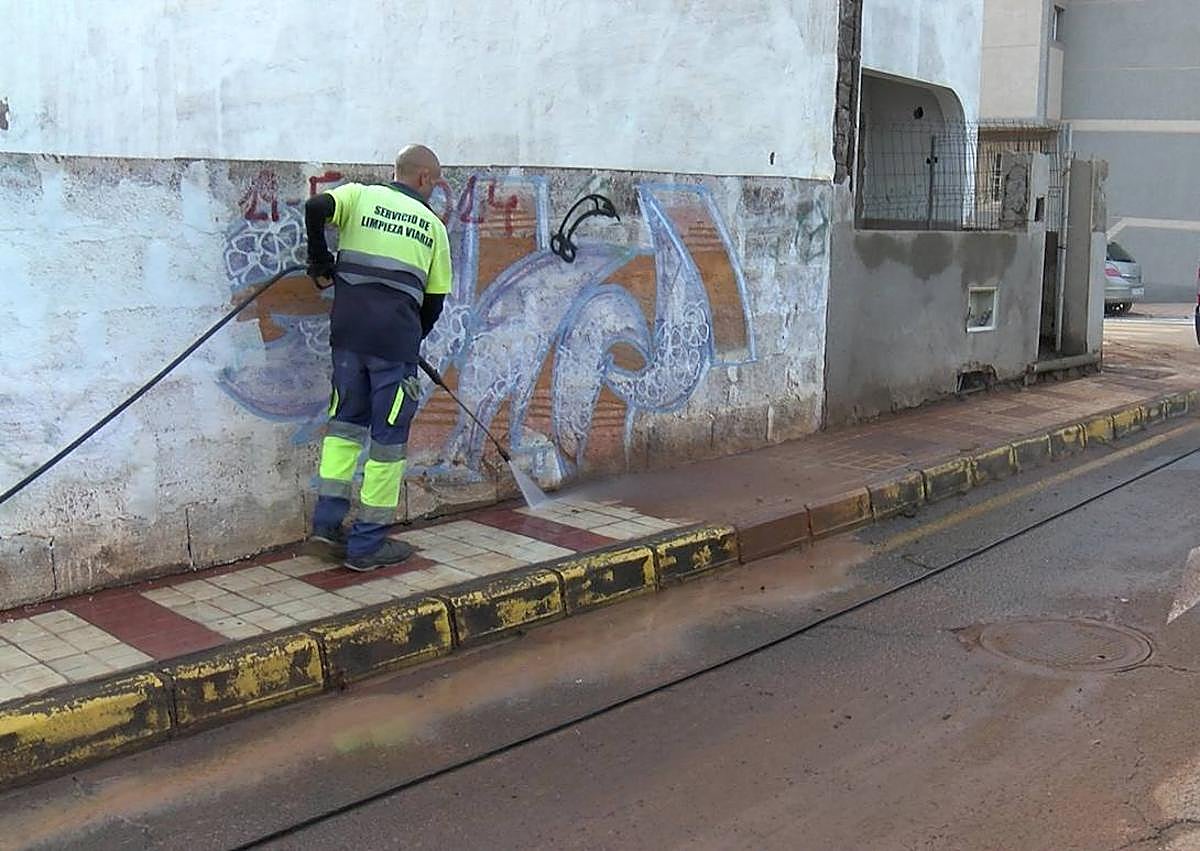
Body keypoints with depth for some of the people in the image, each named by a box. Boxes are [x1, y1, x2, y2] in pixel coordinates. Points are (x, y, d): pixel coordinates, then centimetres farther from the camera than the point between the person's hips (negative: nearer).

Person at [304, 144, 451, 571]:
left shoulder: (360, 196, 12)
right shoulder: (432, 225, 12)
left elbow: (315, 207, -9)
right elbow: (434, 301, 13)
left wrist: (320, 262, 5)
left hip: (349, 330, 2)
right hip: (396, 338, -2)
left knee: (347, 419, 20)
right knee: (388, 437, 4)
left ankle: (328, 518, 16)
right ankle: (368, 543, 8)